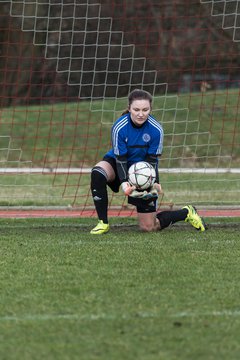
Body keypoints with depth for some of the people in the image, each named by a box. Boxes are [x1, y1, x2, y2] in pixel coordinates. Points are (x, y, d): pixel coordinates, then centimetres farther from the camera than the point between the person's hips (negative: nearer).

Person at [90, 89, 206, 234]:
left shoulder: (156, 129, -23)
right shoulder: (119, 128, -27)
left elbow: (152, 160, -16)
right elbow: (120, 159, -25)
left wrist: (155, 183, -32)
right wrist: (124, 183, -41)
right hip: (118, 163, 1)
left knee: (149, 227, -1)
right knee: (98, 172, -36)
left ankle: (187, 212, 27)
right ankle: (103, 223, -21)